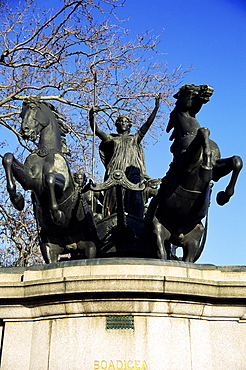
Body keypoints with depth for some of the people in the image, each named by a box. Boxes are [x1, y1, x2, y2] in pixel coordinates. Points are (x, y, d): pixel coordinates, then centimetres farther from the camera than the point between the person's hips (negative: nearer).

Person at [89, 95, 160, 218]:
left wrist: (156, 108, 15)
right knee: (113, 196, -14)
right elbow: (96, 130, 19)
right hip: (115, 169, 0)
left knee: (135, 197, -16)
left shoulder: (135, 138, 27)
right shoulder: (111, 139, 27)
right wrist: (92, 116, 5)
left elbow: (147, 124, 21)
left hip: (132, 170, 0)